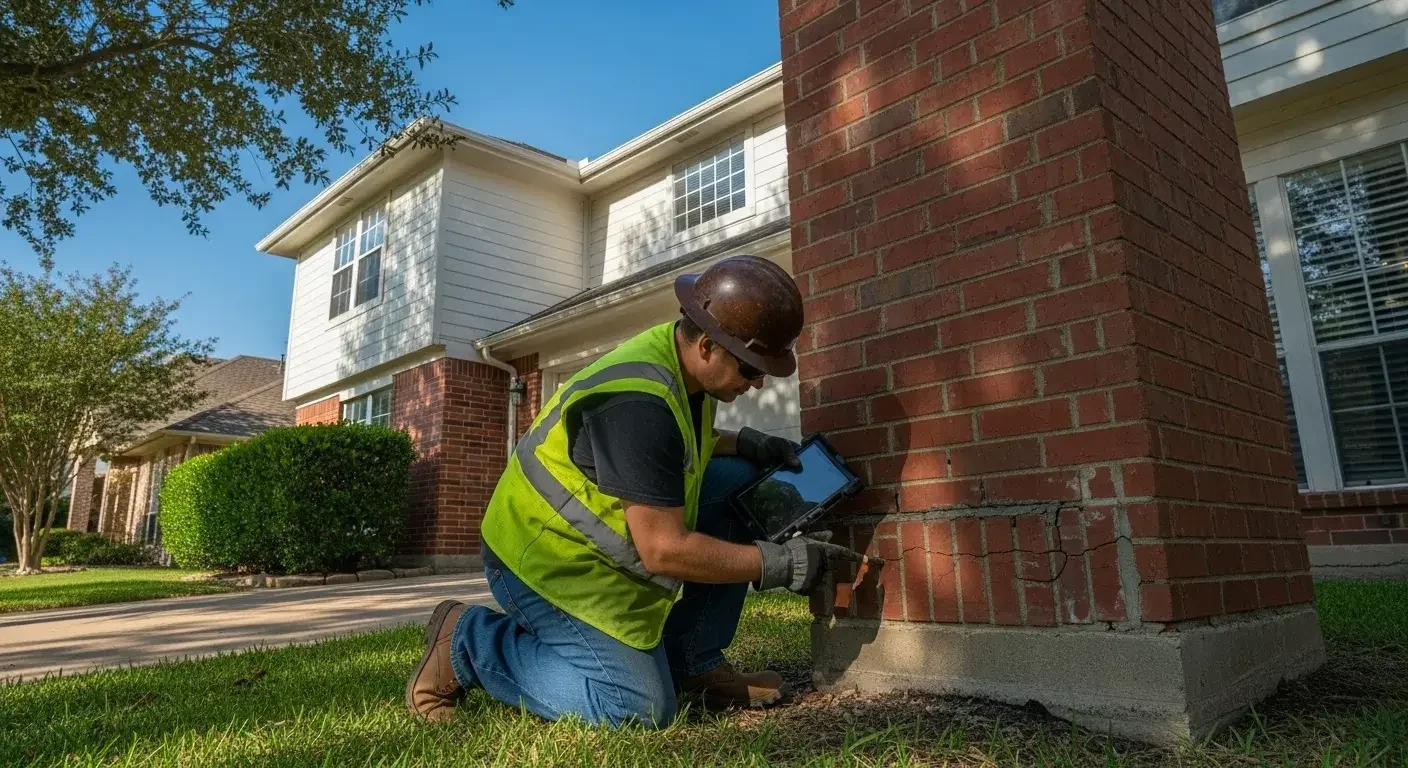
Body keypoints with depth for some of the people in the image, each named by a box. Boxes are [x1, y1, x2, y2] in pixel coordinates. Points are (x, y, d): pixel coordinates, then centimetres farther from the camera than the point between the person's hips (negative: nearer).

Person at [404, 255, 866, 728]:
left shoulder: (681, 361, -2)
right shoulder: (638, 403, -31)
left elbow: (679, 446, 20)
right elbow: (664, 549, -29)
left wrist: (746, 444, 1)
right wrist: (781, 562, -22)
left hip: (594, 535, 9)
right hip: (548, 560, -9)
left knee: (740, 480, -1)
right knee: (642, 707, -11)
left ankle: (693, 664, 5)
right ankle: (466, 641, 2)